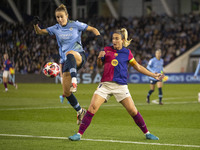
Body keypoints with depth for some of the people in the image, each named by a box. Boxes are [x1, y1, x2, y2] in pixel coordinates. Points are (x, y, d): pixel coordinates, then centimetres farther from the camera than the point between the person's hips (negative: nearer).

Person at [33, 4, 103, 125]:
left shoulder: (75, 25, 1)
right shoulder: (55, 29, 11)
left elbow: (93, 29, 5)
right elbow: (39, 32, 14)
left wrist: (98, 36, -16)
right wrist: (36, 25, -7)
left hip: (79, 57, -5)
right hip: (65, 61, 5)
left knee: (69, 53, -43)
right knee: (66, 93, -1)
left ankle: (74, 81, -58)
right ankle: (80, 111, 21)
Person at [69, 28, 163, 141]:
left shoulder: (127, 53, 6)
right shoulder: (107, 50, 8)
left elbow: (138, 67, 15)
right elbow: (100, 65, 18)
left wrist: (154, 75, 13)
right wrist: (100, 58, -4)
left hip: (121, 86, 0)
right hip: (105, 84, 0)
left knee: (133, 111, -5)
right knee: (92, 107, -14)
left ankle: (147, 133, 12)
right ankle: (79, 134, -9)